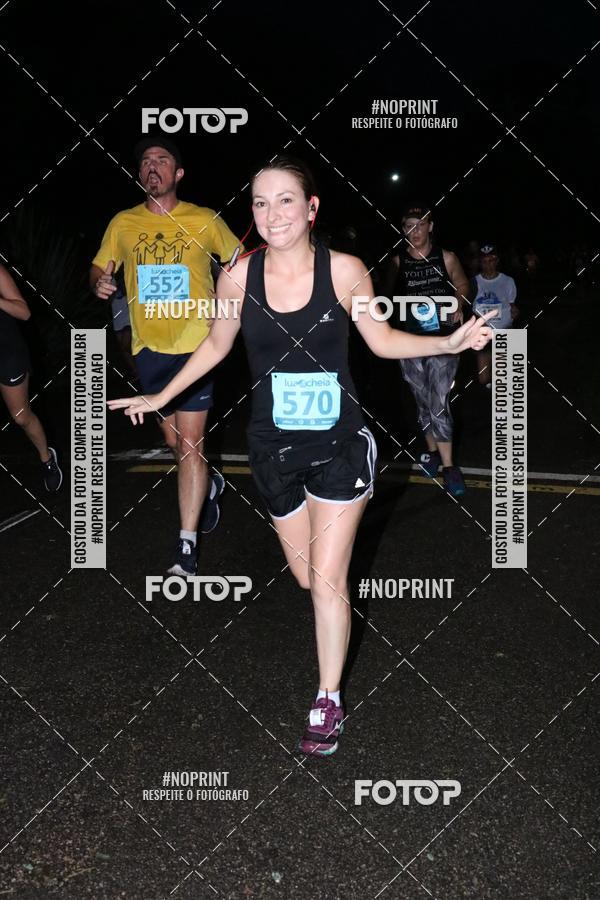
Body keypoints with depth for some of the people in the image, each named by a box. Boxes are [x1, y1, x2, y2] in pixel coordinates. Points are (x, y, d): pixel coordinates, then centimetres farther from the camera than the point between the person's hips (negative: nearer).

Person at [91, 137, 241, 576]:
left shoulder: (204, 220, -2)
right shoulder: (123, 223, 5)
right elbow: (100, 267, 12)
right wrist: (99, 282, -11)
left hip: (196, 345, -4)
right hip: (149, 347, 4)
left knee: (189, 443, -9)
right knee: (174, 440, 16)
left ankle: (187, 547, -5)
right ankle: (210, 484, 47)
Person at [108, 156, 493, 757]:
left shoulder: (344, 271, -12)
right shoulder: (238, 277, -8)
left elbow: (381, 340, 3)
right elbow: (216, 346, 9)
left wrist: (449, 343, -10)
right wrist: (159, 397, 15)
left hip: (340, 444, -2)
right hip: (274, 448, 2)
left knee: (327, 580, -2)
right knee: (307, 577, 12)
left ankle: (328, 701, 18)